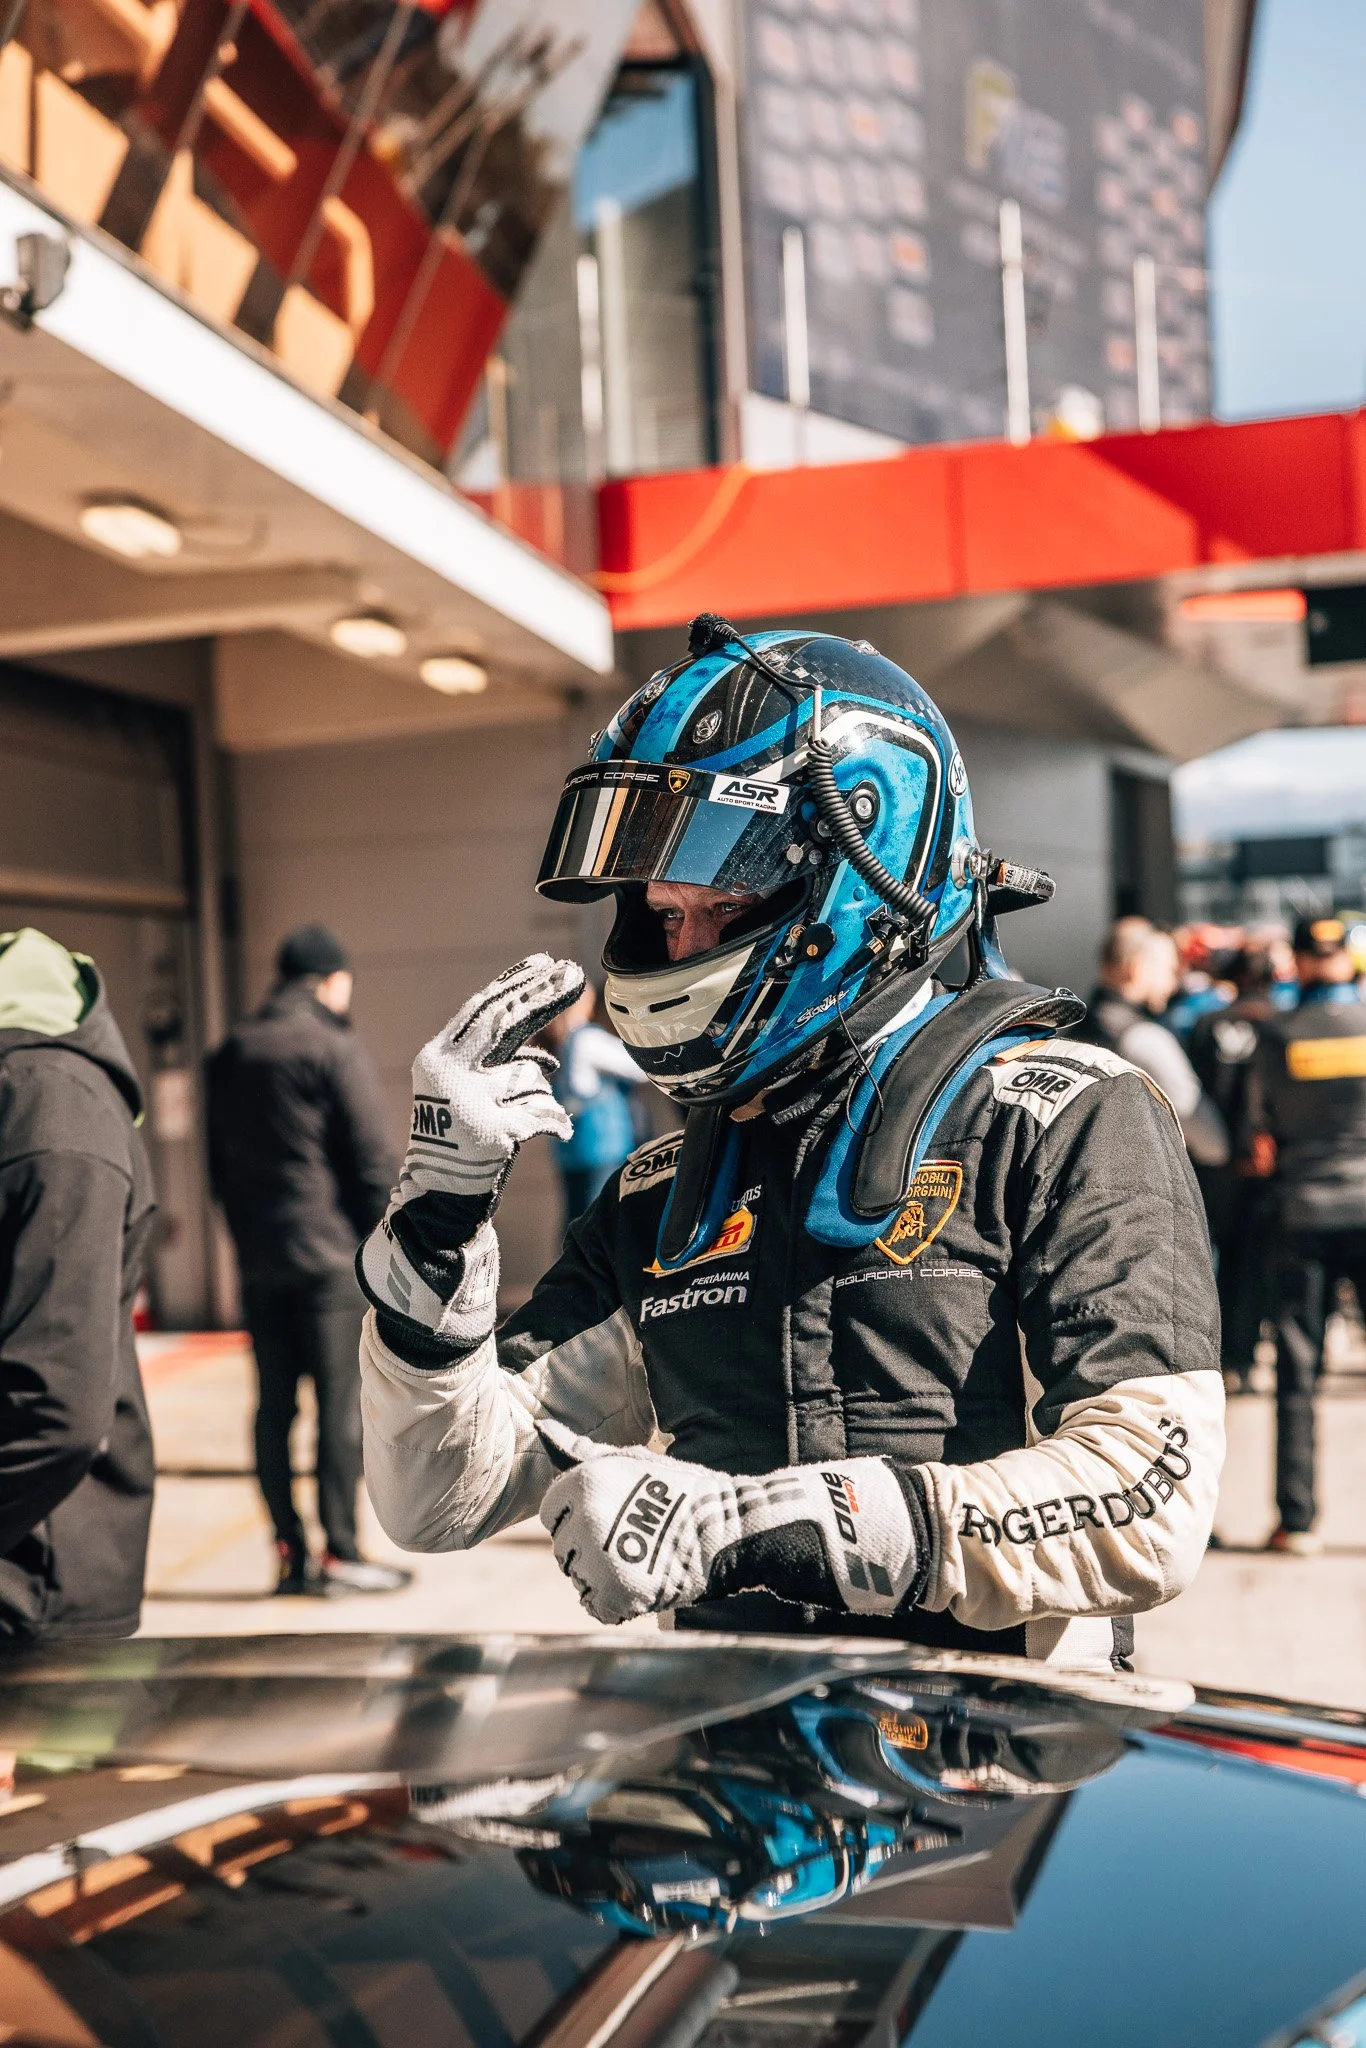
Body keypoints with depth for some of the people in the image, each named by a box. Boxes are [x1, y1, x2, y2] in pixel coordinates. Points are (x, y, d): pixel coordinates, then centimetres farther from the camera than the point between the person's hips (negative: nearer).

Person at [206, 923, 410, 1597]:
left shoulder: (229, 1056, 13)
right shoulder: (335, 1049, -8)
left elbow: (217, 1162, 16)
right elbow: (371, 1160, -10)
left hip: (259, 1263, 6)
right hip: (330, 1255, -6)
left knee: (275, 1406, 9)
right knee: (339, 1404, -2)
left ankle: (290, 1554, 13)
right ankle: (340, 1555, 0)